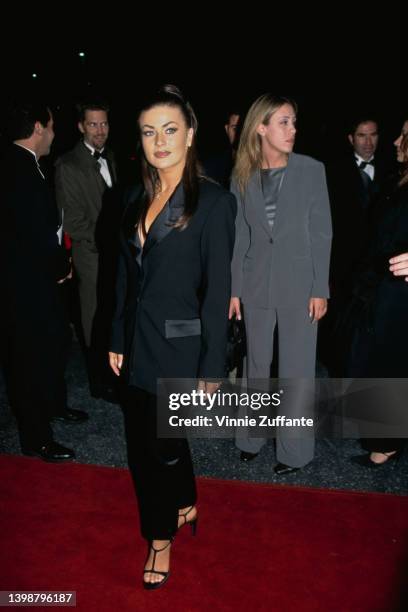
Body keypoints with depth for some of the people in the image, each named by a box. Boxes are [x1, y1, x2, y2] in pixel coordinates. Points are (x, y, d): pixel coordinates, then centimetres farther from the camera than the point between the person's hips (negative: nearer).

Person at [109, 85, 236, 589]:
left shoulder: (213, 201, -12)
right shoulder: (136, 200, 7)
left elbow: (218, 290, -13)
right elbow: (126, 277, 11)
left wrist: (211, 368, -12)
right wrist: (118, 341, 11)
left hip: (179, 345, -6)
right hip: (138, 345, 6)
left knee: (163, 447, 8)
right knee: (142, 445, 16)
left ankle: (161, 538, 35)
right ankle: (183, 506, 44)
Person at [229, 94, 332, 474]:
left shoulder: (311, 170, -3)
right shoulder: (242, 176, 3)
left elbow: (321, 233, -4)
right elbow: (238, 237, 5)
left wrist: (320, 289, -8)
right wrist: (233, 289, 2)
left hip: (299, 285, -2)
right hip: (257, 284, 2)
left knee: (296, 370, 4)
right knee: (257, 366, 14)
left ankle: (294, 450, 19)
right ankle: (252, 437, 31)